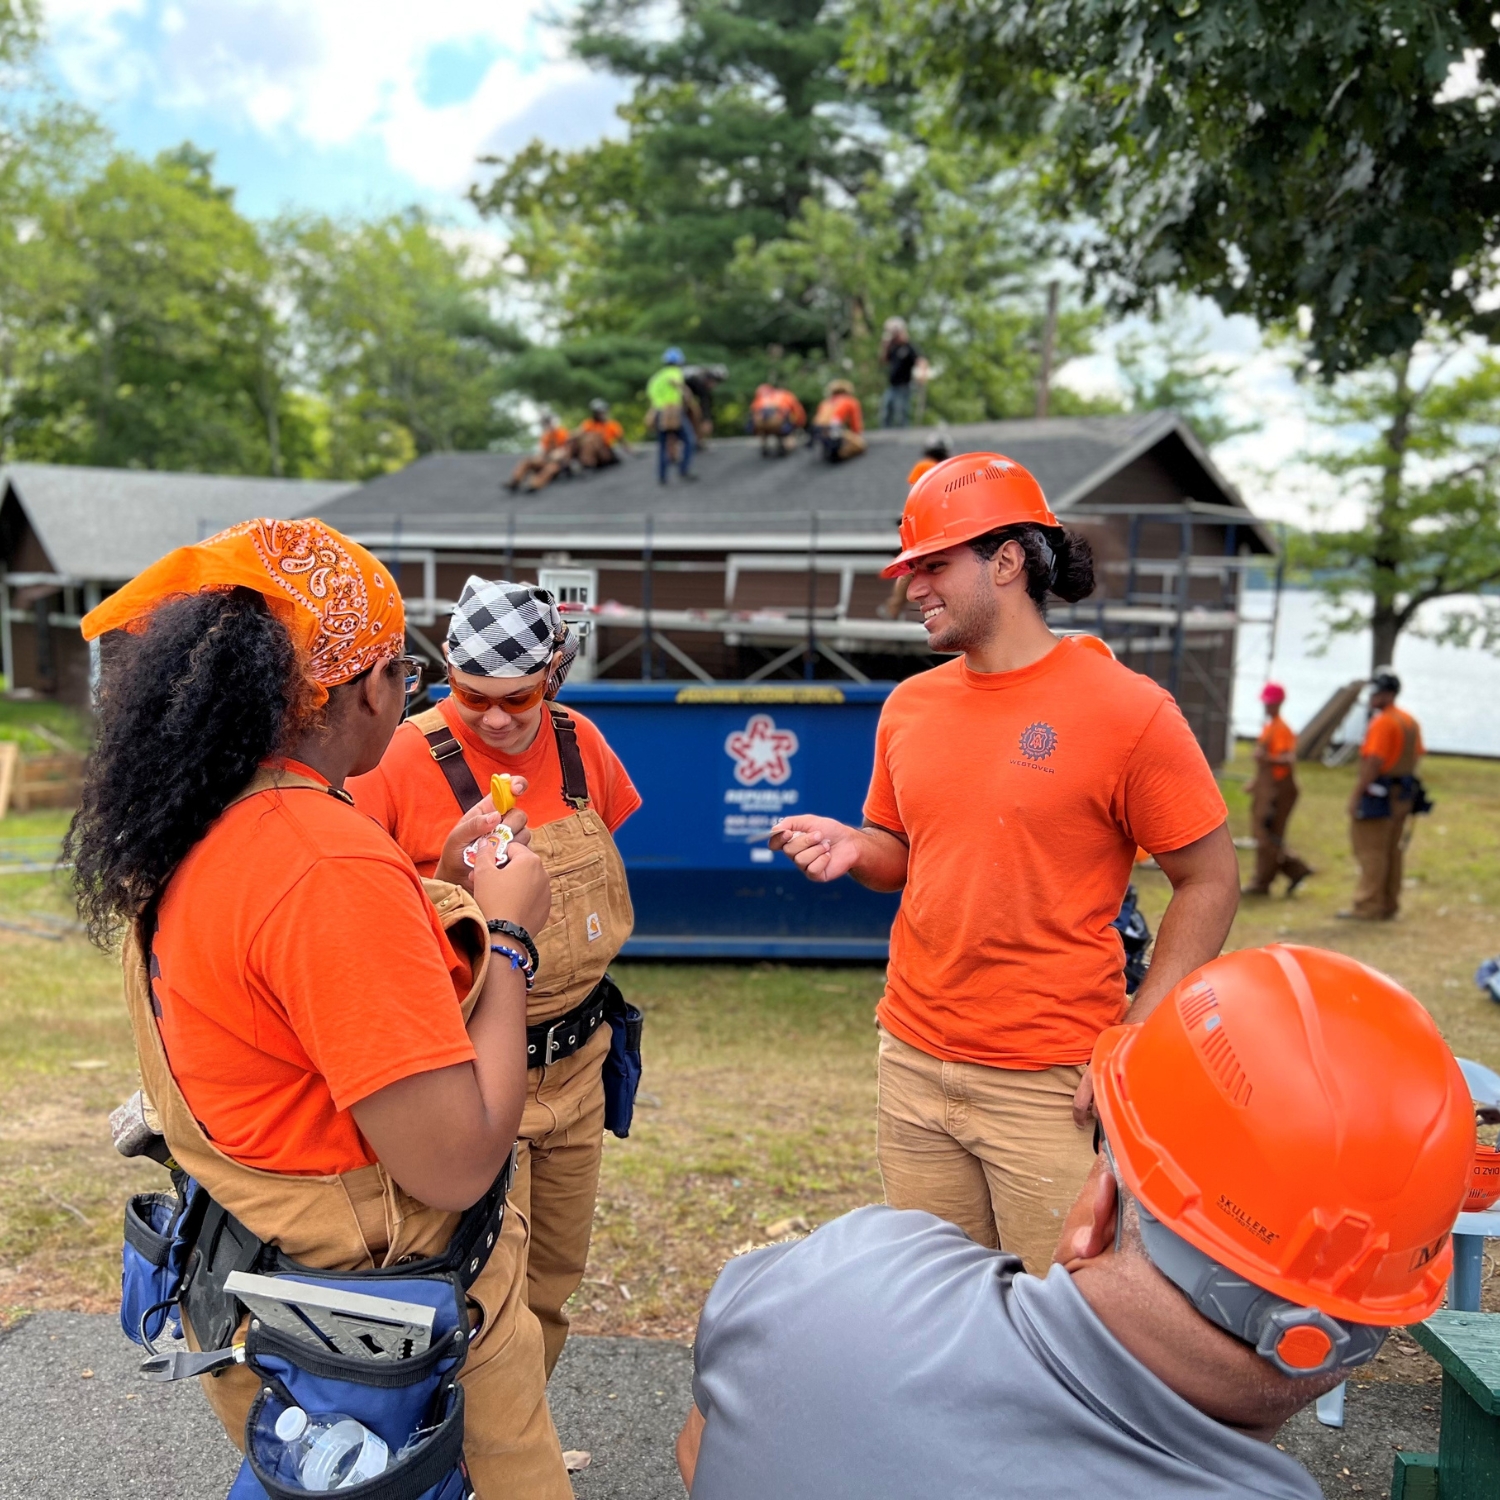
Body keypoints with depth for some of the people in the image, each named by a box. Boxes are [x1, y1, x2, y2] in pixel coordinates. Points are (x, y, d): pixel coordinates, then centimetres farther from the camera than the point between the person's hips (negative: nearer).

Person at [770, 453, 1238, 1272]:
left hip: (1050, 1085, -5)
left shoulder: (1127, 710, -11)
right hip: (913, 1066, 5)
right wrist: (852, 848, -5)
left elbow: (1209, 882, -7)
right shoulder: (909, 705, 6)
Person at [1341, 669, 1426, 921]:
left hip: (1378, 794, -9)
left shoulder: (1382, 723, -17)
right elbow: (1416, 756, 17)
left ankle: (1368, 907, -3)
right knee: (1393, 850, 13)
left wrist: (1356, 794, -19)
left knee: (1371, 851, -5)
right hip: (1403, 794, 9)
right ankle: (1389, 906, 19)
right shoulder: (1410, 722, 13)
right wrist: (1405, 784, 20)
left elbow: (1373, 763, -22)